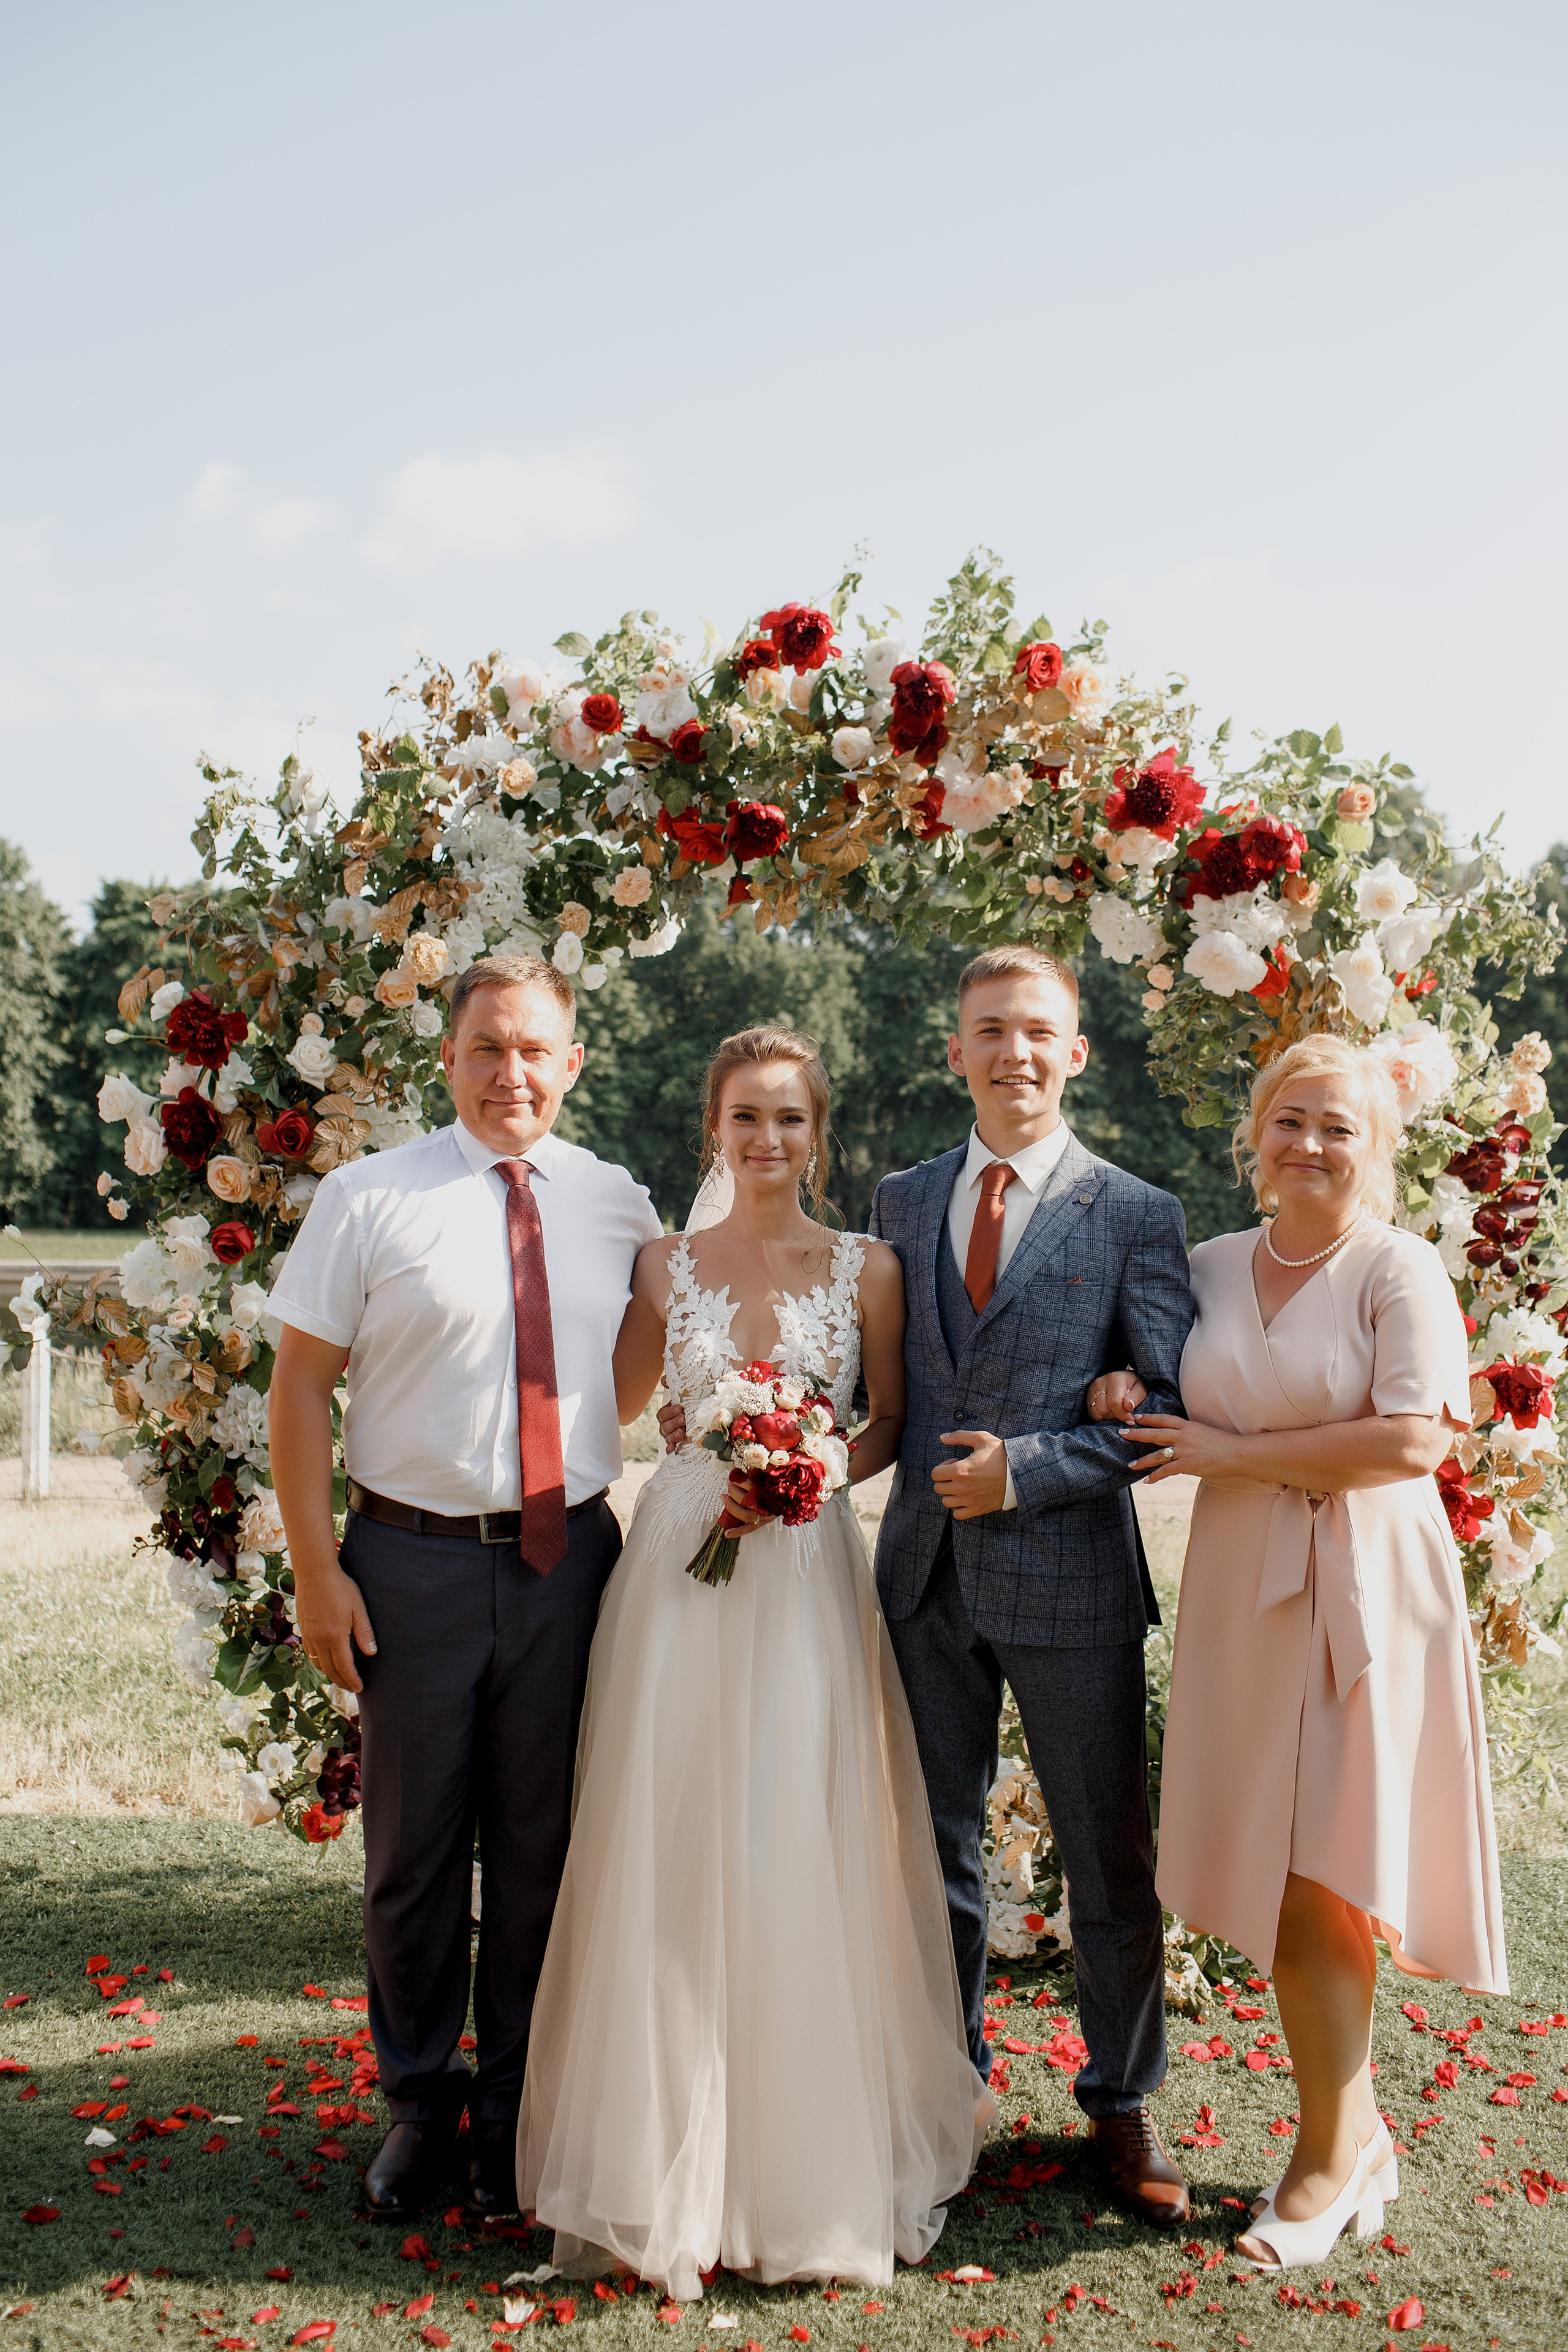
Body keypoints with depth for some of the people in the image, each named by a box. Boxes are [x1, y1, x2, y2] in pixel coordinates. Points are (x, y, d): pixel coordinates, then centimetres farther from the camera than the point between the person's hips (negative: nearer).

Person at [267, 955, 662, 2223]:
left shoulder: (619, 1205, 4)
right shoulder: (368, 1199, -4)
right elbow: (301, 1384, -3)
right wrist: (318, 1568, -9)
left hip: (568, 1559, 2)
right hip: (415, 1559, -2)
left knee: (542, 1847, 11)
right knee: (414, 1849, 9)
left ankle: (515, 2108, 29)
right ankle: (419, 2101, 29)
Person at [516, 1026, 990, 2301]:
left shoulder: (867, 1268, 3)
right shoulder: (667, 1266, 6)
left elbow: (892, 1427, 8)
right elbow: (609, 1406, 14)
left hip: (808, 1567, -1)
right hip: (682, 1566, 1)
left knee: (802, 1850, 0)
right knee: (667, 1848, 1)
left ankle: (808, 2153, 17)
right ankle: (669, 2156, 16)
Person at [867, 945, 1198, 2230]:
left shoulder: (1135, 1217, -3)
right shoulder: (903, 1203, 8)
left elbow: (1178, 1407, -7)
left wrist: (1031, 1469, -15)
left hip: (1069, 1576, -3)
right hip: (928, 1571, 4)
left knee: (1111, 1859, 8)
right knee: (936, 1844, 15)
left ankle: (1123, 2101, 28)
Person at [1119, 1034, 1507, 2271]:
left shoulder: (1400, 1267, -7)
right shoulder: (1214, 1267, 9)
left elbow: (1416, 1437, -18)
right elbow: (1189, 1412, 23)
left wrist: (1236, 1455, -14)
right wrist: (1130, 1403, 0)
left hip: (1363, 1590, -5)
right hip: (1242, 1594, 5)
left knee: (1318, 1876, -2)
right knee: (1273, 1880, 7)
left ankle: (1333, 2156, 15)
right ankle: (1357, 2129, 23)